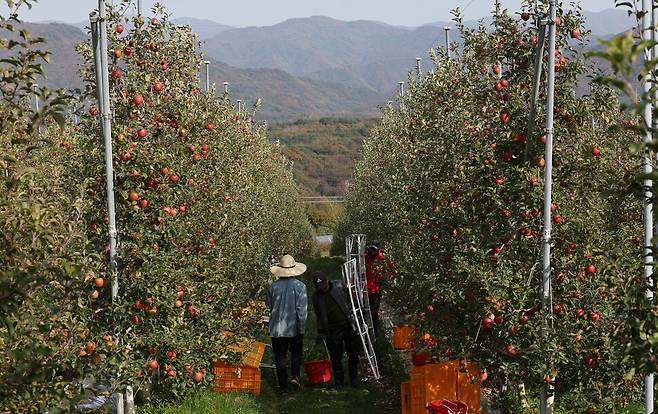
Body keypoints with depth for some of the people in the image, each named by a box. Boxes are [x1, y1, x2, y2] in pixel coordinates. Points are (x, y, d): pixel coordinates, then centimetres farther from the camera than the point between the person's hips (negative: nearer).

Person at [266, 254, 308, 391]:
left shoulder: (273, 286, -4)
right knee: (296, 354, 19)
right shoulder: (300, 286, -10)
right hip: (294, 328, -1)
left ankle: (283, 385, 11)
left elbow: (269, 306, 7)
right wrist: (302, 329, -5)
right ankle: (295, 376, 2)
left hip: (277, 328, 1)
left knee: (280, 357, 9)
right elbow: (302, 310, -10)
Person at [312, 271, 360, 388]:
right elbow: (318, 316, 11)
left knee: (353, 354, 6)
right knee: (336, 357, 3)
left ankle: (354, 378, 22)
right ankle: (338, 380, 17)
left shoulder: (339, 285, -3)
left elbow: (350, 299, 10)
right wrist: (320, 332, 8)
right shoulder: (316, 296, 2)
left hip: (349, 326, 0)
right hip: (332, 331, 0)